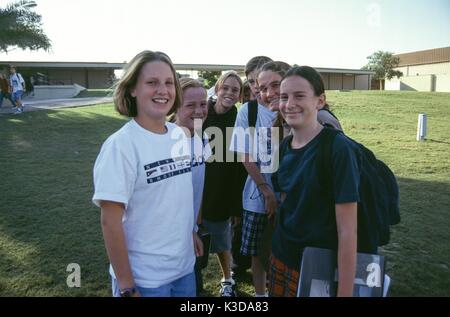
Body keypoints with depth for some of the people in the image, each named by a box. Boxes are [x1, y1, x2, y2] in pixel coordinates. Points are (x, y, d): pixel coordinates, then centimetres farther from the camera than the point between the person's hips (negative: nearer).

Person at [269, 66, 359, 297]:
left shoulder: (338, 148, -20)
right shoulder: (285, 145, -1)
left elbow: (347, 230, -20)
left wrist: (345, 292, -19)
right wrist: (278, 256, 10)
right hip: (280, 259, 6)